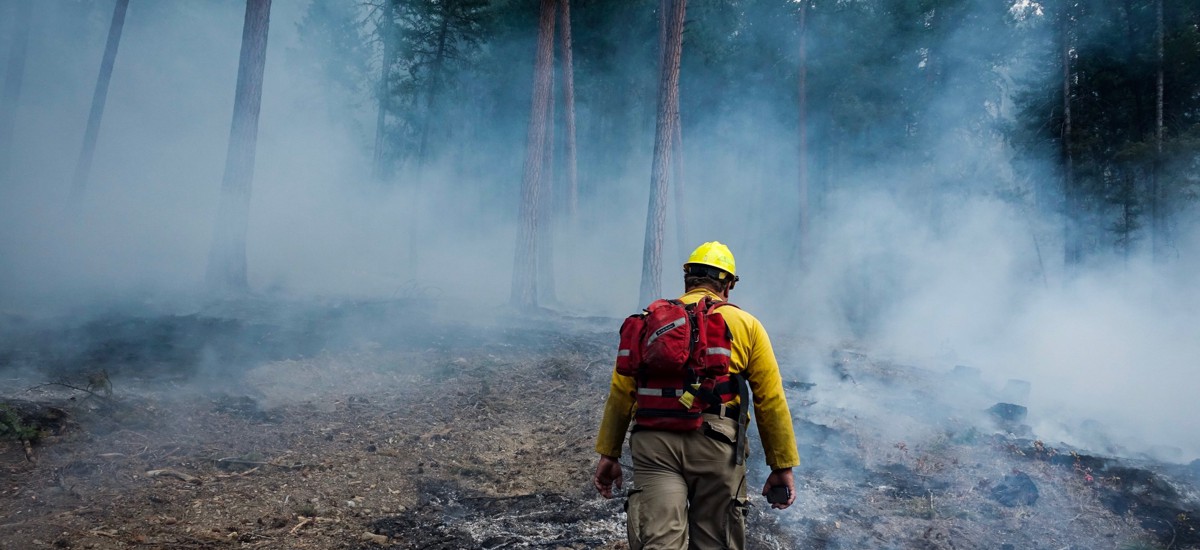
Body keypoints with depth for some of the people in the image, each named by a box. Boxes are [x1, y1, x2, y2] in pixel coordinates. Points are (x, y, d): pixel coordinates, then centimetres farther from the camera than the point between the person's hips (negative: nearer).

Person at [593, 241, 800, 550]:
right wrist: (782, 467, 14)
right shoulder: (746, 325, 12)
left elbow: (620, 392, 13)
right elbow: (771, 402, 8)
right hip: (716, 444, -1)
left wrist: (608, 454, 18)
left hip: (654, 443, 1)